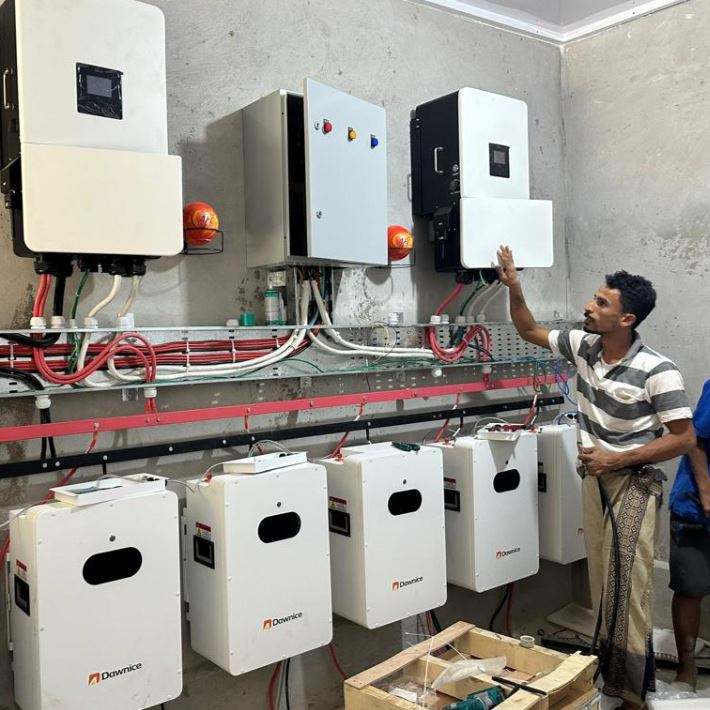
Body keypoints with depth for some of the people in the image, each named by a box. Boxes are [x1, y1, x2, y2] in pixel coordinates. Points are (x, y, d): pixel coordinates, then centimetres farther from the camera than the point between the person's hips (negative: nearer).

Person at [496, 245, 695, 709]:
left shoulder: (657, 371, -20)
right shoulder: (583, 346, -2)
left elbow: (684, 437, -16)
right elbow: (530, 331, 13)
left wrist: (618, 460, -18)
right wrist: (514, 289, -3)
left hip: (633, 483, -6)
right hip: (595, 478, 6)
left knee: (627, 587, -5)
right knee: (601, 583, 14)